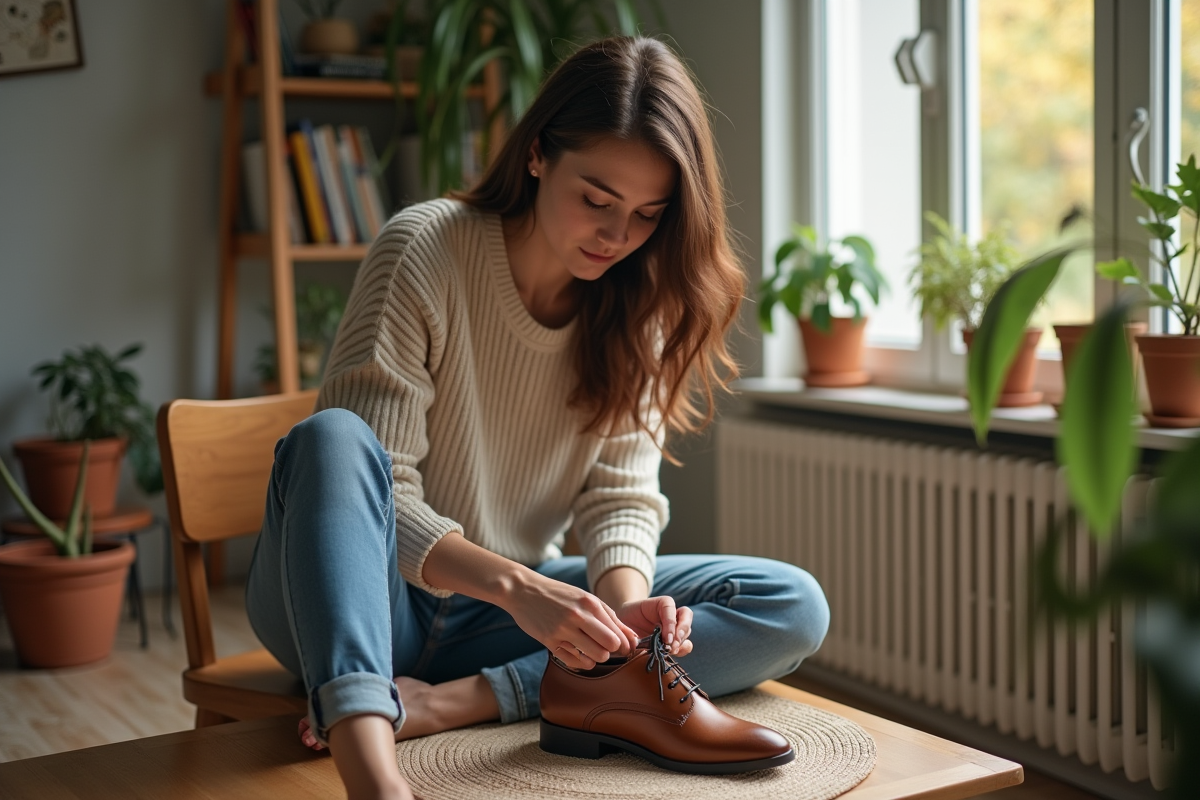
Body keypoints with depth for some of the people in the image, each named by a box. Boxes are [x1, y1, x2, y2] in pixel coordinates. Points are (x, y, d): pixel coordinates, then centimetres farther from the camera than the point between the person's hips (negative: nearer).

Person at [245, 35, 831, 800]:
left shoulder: (639, 304, 0)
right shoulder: (425, 249, -15)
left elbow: (620, 495, -3)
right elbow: (377, 487, -20)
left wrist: (626, 602, -25)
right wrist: (516, 586, -34)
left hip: (508, 610, 4)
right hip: (372, 600, -4)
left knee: (795, 607, -13)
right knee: (331, 439, -35)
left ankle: (456, 701, -27)